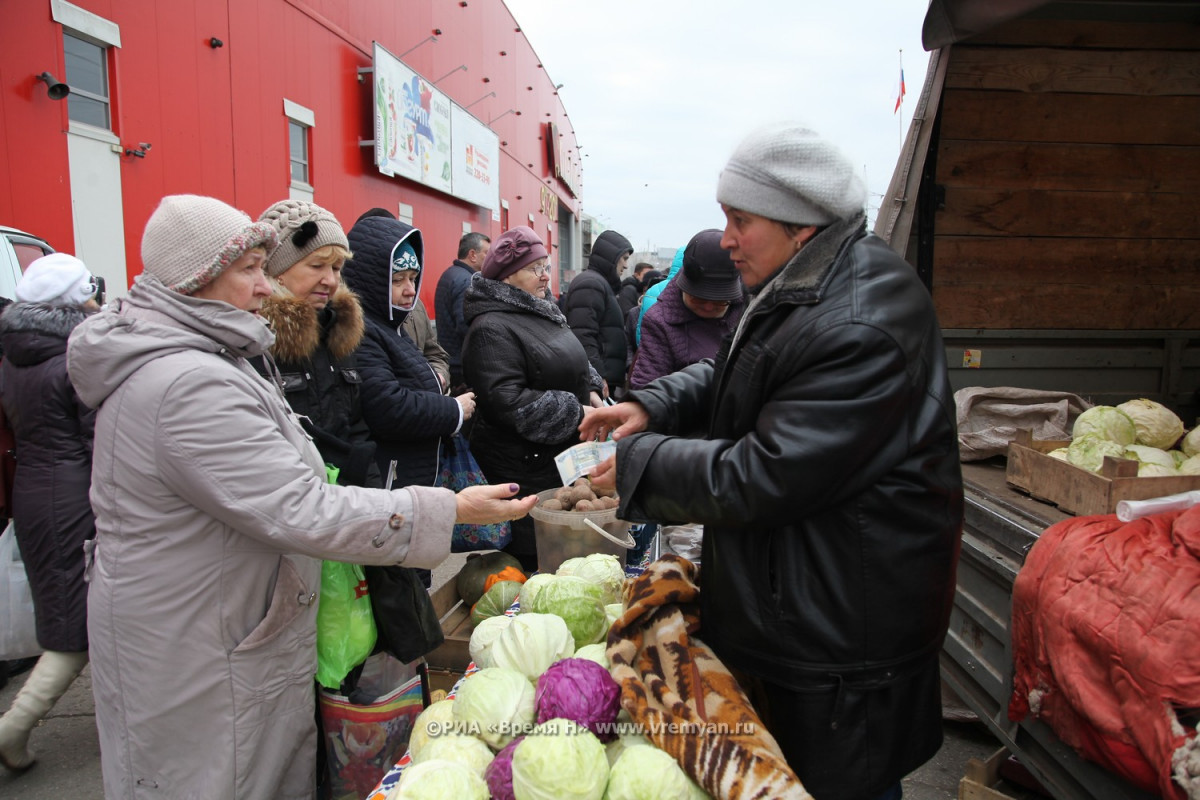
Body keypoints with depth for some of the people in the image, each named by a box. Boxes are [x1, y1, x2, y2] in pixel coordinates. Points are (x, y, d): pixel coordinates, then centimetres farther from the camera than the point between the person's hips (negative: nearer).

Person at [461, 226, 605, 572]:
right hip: (524, 471, -9)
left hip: (563, 458, 9)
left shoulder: (541, 313, 14)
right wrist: (577, 413, -20)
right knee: (534, 558, 0)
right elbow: (508, 402, -25)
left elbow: (573, 364, 27)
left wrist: (590, 390, 7)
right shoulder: (492, 329, -17)